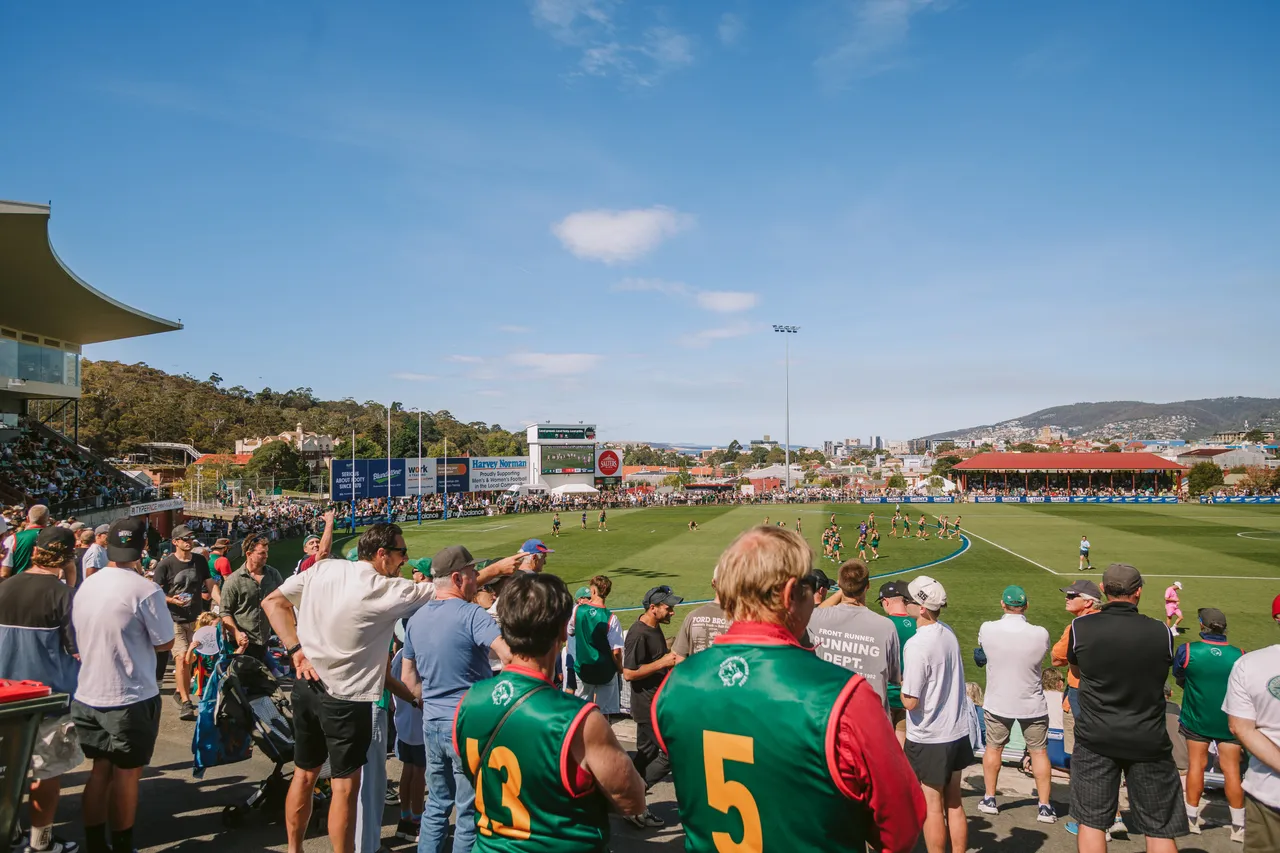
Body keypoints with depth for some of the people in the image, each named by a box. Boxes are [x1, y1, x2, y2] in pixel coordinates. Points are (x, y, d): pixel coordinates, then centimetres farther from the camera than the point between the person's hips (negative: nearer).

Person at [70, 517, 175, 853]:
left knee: (100, 770, 18)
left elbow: (81, 638, 14)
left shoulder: (86, 586, 2)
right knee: (126, 776, 8)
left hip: (87, 695, 6)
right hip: (132, 699, -6)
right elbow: (165, 643, -11)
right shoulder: (145, 590, -19)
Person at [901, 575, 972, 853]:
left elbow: (910, 702, -22)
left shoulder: (917, 645, -25)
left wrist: (899, 683, -3)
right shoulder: (948, 632, -2)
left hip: (928, 739, -7)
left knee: (932, 806, 7)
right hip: (957, 732, 7)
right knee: (954, 802, 18)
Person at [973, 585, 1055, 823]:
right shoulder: (1040, 634, -20)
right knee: (1039, 752, 15)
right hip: (1032, 705, -1)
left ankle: (989, 799, 27)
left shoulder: (987, 629, -18)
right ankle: (1044, 806, 21)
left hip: (997, 703, 1)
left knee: (993, 748, 18)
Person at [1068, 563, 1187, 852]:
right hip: (1148, 741, 1)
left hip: (1096, 738, 0)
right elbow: (1162, 674, 9)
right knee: (1160, 828, 13)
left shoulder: (1081, 627, -8)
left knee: (1092, 820, 9)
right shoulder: (1161, 632, -7)